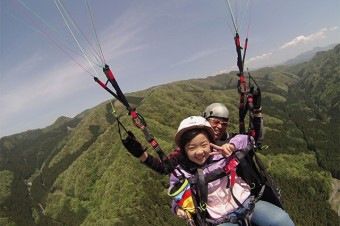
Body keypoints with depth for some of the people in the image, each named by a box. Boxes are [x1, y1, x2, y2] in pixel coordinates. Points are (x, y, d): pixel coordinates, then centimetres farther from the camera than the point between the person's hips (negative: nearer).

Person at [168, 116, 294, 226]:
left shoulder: (221, 153, -4)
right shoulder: (180, 174, -7)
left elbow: (246, 140, 2)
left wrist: (232, 145, -19)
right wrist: (178, 208, -17)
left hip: (247, 204, 1)